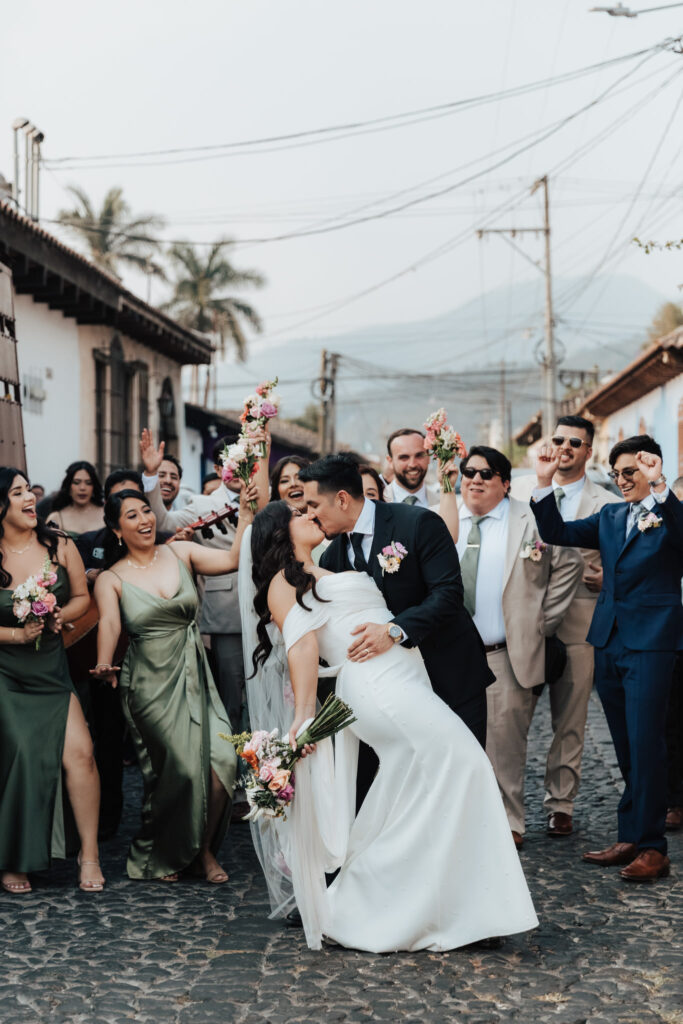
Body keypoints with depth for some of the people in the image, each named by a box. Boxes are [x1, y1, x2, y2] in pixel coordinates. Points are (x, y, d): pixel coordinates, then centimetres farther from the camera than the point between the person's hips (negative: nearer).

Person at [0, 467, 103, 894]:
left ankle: (89, 854, 5)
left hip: (51, 668, 2)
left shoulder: (60, 546, 2)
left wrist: (59, 616, -9)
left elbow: (82, 597, 10)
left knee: (80, 752, -10)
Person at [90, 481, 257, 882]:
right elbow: (109, 623, -18)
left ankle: (204, 849, 14)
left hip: (193, 676, 3)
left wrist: (246, 511, -15)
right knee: (181, 767, -9)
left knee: (221, 760, -12)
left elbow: (233, 559, -6)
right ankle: (163, 856, 19)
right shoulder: (112, 579, 0)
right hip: (150, 683, -2)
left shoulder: (180, 553, 6)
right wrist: (104, 664, -36)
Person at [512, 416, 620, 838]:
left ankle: (560, 804, 17)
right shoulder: (522, 487, 10)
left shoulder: (607, 504, 5)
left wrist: (606, 579, -13)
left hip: (576, 621, -1)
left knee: (569, 720, 5)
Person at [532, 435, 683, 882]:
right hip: (609, 643, 7)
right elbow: (558, 533, 12)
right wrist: (545, 483, 1)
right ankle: (630, 837, 19)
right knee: (627, 749, 12)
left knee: (645, 744, -7)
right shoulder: (610, 516, 15)